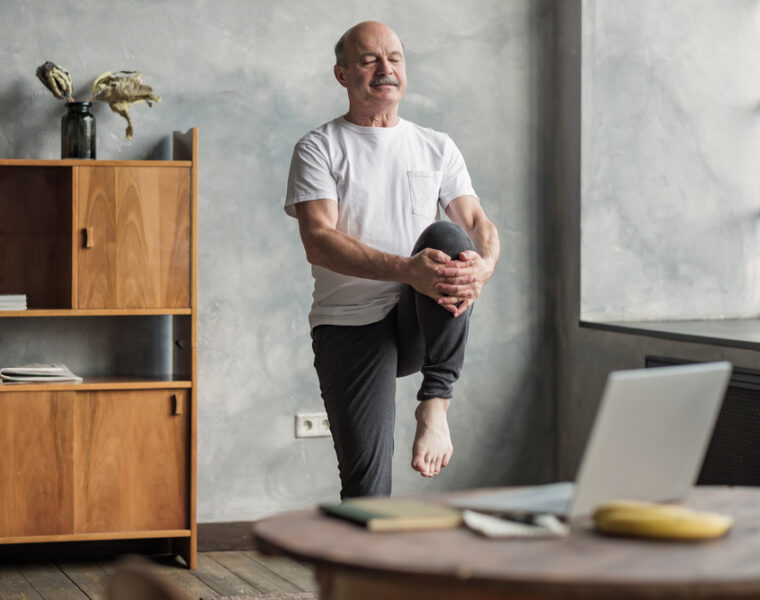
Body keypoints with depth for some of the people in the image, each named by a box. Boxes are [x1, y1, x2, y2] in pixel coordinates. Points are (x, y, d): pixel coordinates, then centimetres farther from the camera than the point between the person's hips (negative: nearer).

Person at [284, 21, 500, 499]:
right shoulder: (319, 149, 2)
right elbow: (319, 241, -13)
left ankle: (436, 401, -24)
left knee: (447, 237, -29)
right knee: (365, 481, -13)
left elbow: (477, 222, 2)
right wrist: (406, 270, -30)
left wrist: (484, 267, -25)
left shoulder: (438, 148, 14)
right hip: (350, 324, -2)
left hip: (423, 321, 2)